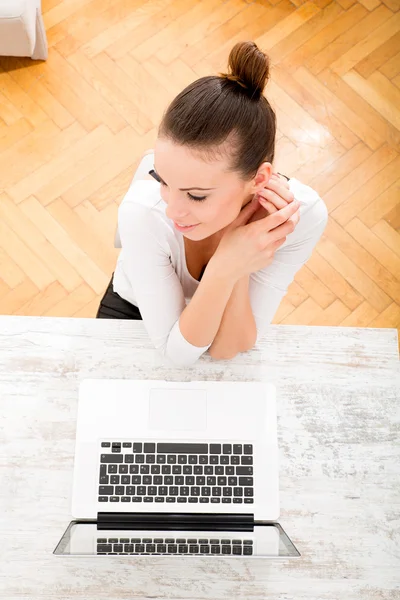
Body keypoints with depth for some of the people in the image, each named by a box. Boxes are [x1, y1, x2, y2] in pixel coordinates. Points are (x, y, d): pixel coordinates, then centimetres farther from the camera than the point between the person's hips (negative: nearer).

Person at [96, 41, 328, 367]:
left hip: (230, 320, 1)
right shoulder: (143, 210, -33)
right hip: (136, 313, 0)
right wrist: (224, 270, -39)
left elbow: (226, 349, -23)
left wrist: (233, 267, -39)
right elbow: (177, 351, -25)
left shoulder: (302, 215, -29)